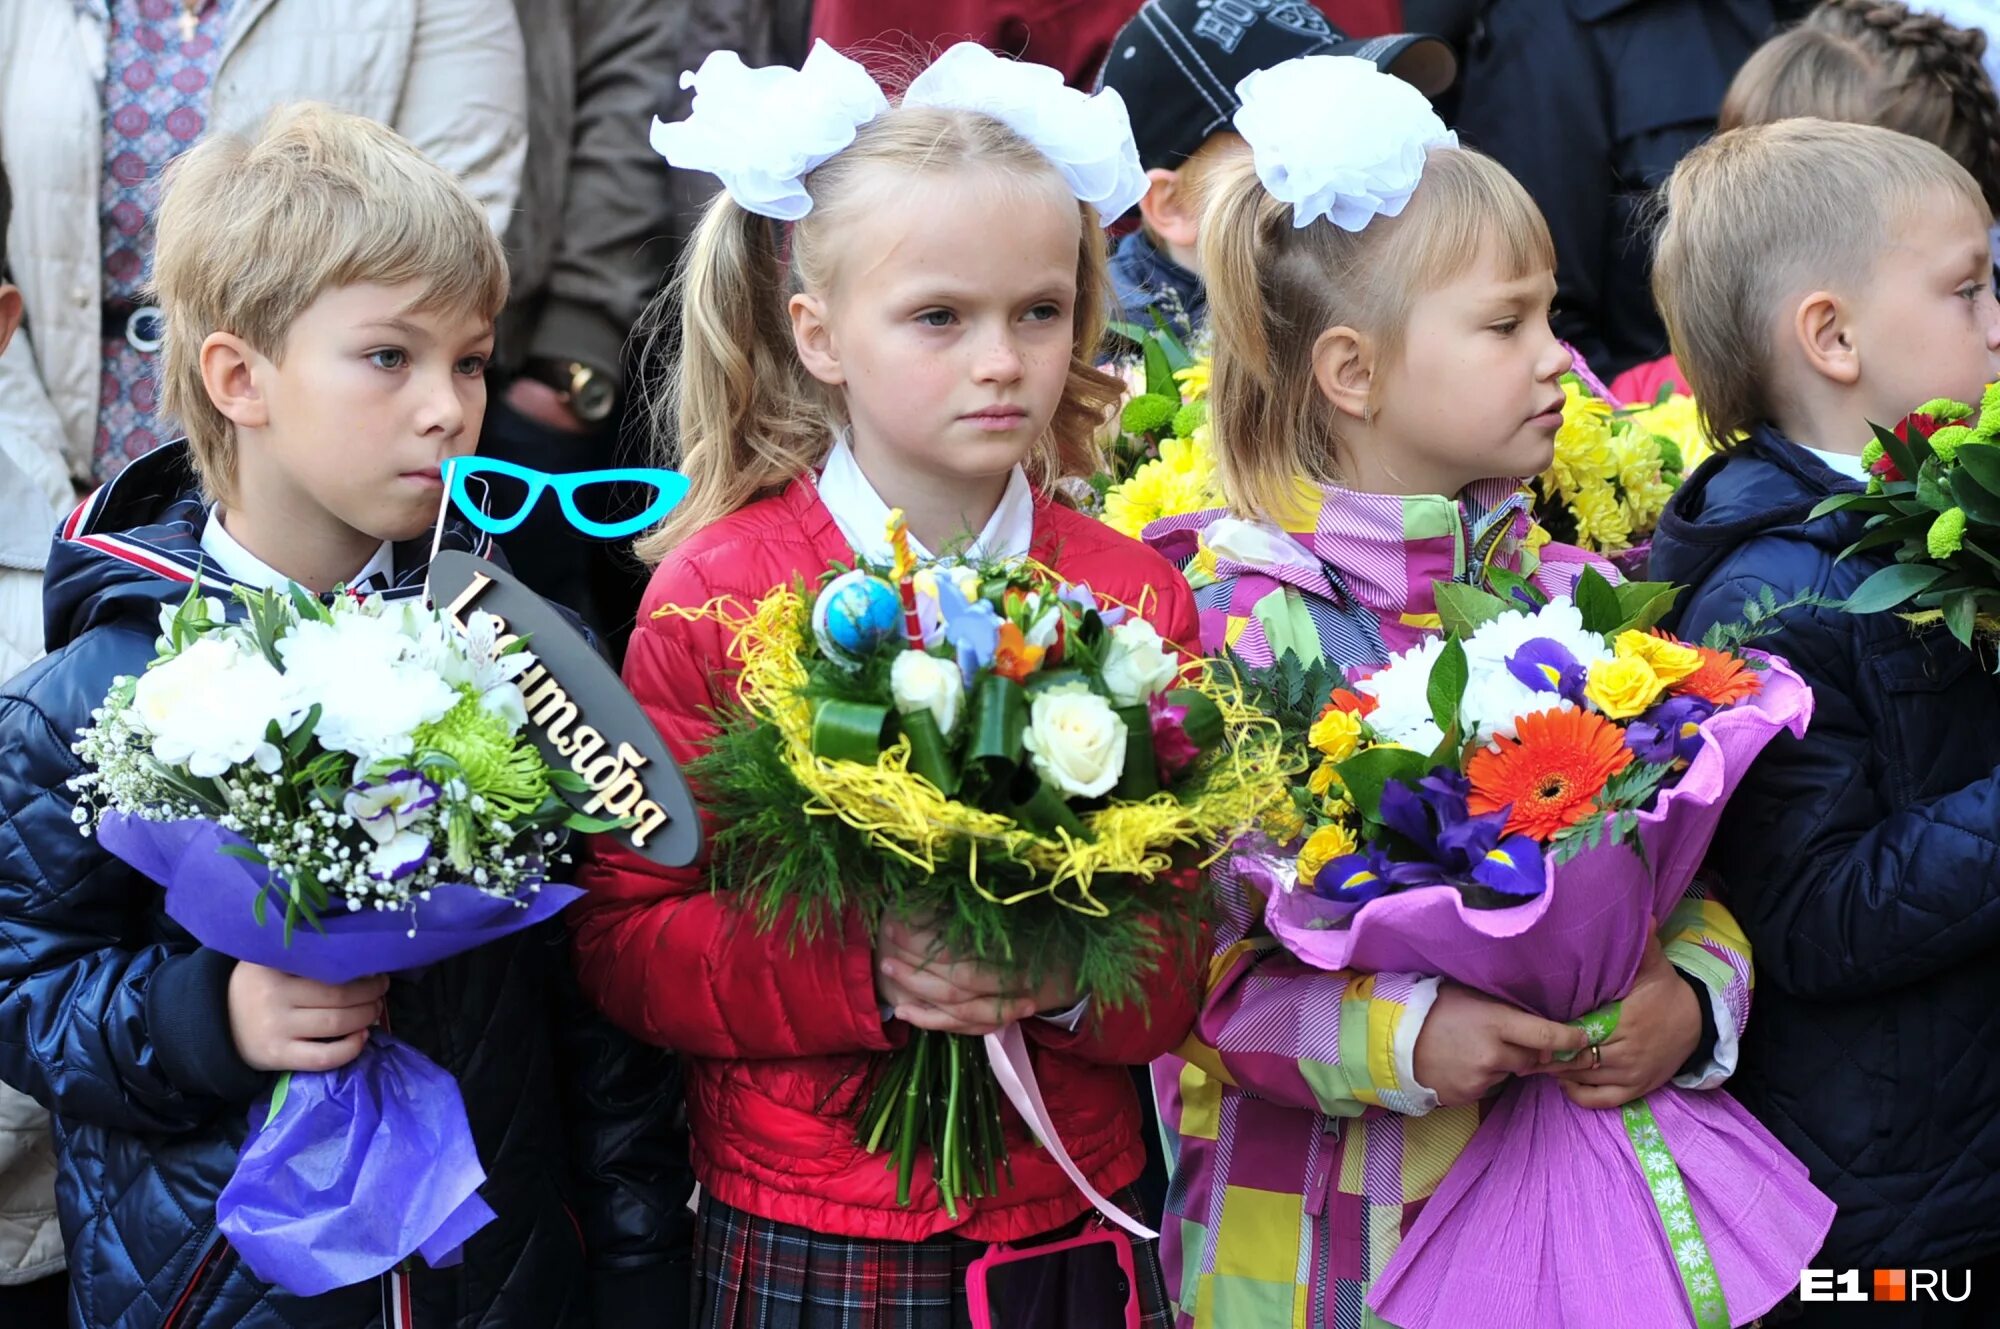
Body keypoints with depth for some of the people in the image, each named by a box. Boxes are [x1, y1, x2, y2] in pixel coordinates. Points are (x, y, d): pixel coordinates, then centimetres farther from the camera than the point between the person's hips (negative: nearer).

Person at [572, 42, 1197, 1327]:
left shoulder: (1137, 594, 1)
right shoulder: (718, 593, -5)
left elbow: (1200, 936, 2)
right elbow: (623, 935, -7)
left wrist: (1079, 976, -18)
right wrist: (864, 973, -21)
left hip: (1071, 1218, 2)